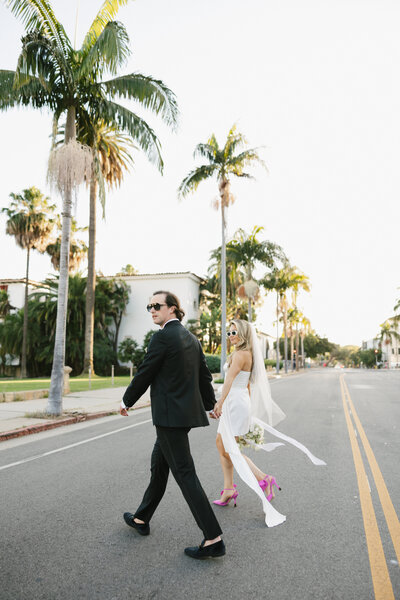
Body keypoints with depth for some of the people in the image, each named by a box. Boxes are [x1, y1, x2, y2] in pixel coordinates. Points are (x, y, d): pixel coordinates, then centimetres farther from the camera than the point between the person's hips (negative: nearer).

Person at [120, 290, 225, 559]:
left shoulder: (163, 337, -15)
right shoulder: (191, 338, 11)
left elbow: (144, 374, -11)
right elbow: (205, 375, 17)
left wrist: (126, 401, 6)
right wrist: (211, 404, 31)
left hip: (170, 415, -10)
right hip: (187, 411, 10)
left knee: (184, 474, -5)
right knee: (159, 464, 21)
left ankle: (214, 539, -1)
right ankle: (142, 519, 38)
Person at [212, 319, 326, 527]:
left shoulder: (240, 354, -14)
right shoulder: (248, 354, 15)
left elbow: (229, 380, -23)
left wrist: (219, 403, -28)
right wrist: (248, 410, 25)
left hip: (235, 403, -10)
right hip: (238, 403, 10)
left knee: (230, 449, -5)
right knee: (221, 444, 13)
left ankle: (264, 479, -3)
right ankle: (229, 489, 18)